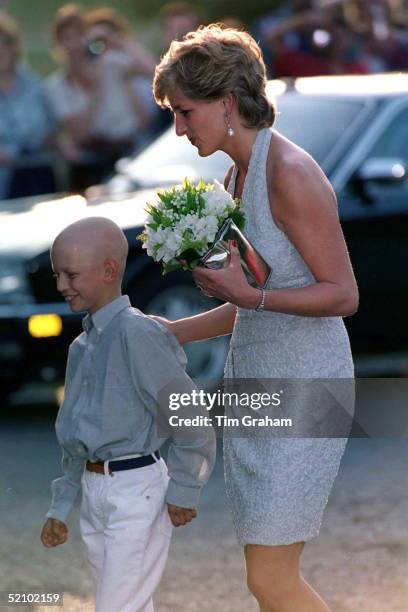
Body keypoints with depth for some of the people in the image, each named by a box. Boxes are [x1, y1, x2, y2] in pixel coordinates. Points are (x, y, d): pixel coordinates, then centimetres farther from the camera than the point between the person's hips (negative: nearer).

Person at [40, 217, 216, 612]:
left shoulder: (137, 334, -15)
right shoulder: (81, 348, 12)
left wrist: (182, 490, -12)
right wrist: (60, 508, 20)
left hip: (135, 492, -9)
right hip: (94, 491, 9)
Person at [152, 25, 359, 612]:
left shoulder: (291, 174, -18)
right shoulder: (237, 178, 10)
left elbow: (343, 295, -17)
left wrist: (251, 295, -27)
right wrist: (173, 332, 13)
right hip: (256, 385, 9)